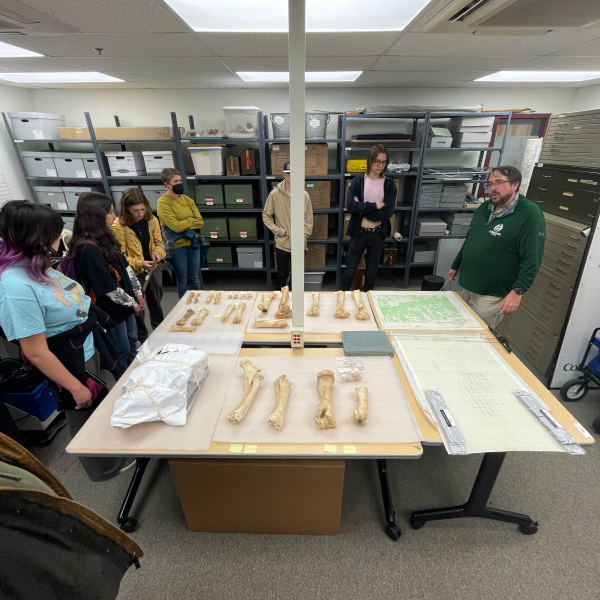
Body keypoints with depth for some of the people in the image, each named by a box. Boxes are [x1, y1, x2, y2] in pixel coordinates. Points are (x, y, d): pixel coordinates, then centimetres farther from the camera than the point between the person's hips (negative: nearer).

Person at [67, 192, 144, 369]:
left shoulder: (104, 238, 2)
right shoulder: (88, 249, -26)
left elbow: (125, 267, 8)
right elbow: (109, 288, -24)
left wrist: (137, 293, 4)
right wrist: (133, 304, -12)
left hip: (125, 304, 9)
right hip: (110, 310, -9)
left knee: (132, 344, 23)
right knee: (121, 352, 10)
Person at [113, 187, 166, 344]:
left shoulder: (151, 220, -8)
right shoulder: (118, 226, -20)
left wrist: (157, 251, -18)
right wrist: (139, 263, -32)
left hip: (153, 267, 5)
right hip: (133, 272, -4)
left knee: (156, 300, 23)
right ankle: (143, 337, 29)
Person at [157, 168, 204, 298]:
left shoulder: (187, 199, 7)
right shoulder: (163, 202, -10)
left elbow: (200, 221, 1)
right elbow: (176, 226, -18)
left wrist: (185, 224, -13)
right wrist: (192, 221, -4)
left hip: (193, 243, 5)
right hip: (177, 246, -4)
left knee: (194, 278, 14)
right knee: (182, 280, 8)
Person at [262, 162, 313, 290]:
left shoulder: (304, 195, -4)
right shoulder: (274, 194, -6)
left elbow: (308, 220, 1)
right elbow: (266, 215, 1)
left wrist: (303, 236, -6)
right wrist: (278, 230, -7)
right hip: (282, 243, -1)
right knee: (281, 275, 11)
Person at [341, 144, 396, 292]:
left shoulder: (389, 183, 0)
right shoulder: (358, 180, -2)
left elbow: (387, 212, -12)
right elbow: (350, 206, -17)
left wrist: (362, 208, -13)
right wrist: (375, 205, -17)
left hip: (378, 234, 2)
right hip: (358, 233, -1)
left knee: (371, 273, 14)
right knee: (349, 272, 5)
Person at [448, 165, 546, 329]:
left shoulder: (530, 214, -15)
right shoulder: (484, 207, 9)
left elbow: (532, 258, -19)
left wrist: (518, 291, -25)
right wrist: (456, 265, 23)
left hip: (492, 295, -7)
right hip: (468, 287, 7)